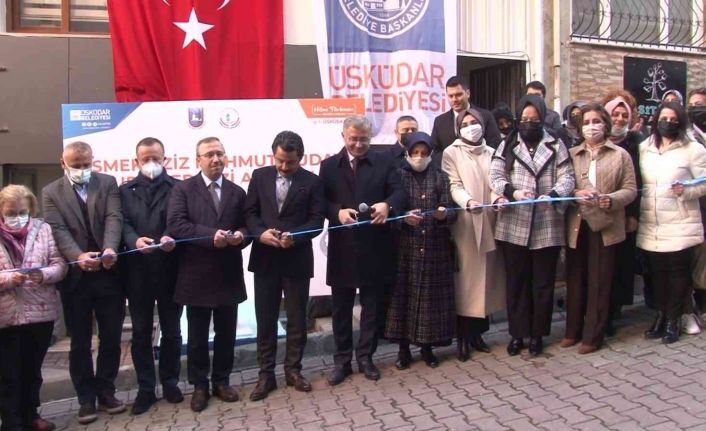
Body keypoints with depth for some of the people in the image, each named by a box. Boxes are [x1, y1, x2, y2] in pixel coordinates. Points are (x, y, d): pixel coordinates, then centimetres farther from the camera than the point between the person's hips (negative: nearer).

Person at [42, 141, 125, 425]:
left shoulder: (108, 183, 5)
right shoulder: (51, 193, 3)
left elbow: (114, 218, -9)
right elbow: (58, 231, -9)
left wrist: (110, 249, -28)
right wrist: (78, 256, -27)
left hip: (108, 273, 1)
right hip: (75, 277, -1)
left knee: (111, 337, 9)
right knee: (80, 343, 9)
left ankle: (106, 392, 25)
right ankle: (86, 399, 21)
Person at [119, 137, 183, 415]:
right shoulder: (125, 191, 10)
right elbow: (123, 224, -3)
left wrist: (171, 238, -28)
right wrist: (135, 240, -24)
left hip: (169, 269, -1)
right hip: (138, 271, 1)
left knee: (171, 330, 10)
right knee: (141, 332, 8)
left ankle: (170, 382, 25)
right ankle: (145, 388, 19)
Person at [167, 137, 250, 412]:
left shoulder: (237, 192, 12)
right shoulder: (183, 189, 0)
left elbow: (245, 226, 11)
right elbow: (175, 225, -14)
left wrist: (241, 236, -13)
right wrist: (211, 236, -24)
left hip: (228, 275, 3)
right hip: (196, 275, -3)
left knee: (226, 333, 12)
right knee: (197, 336, 8)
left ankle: (221, 381, 27)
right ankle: (199, 385, 22)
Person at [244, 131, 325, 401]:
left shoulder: (312, 182, -1)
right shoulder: (260, 176, 5)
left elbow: (317, 221, -5)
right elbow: (250, 212, 3)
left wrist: (294, 236, -21)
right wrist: (261, 232, -16)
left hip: (297, 260, -1)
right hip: (265, 259, 1)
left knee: (297, 319, 9)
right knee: (265, 319, 7)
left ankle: (293, 370, 24)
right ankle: (266, 374, 18)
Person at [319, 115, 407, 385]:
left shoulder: (384, 163, 5)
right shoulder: (329, 166, 5)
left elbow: (399, 192, -4)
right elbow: (322, 202, -1)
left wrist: (387, 204, -26)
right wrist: (338, 212, -21)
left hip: (373, 246, 0)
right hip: (342, 248, 0)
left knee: (371, 305, 10)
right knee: (341, 307, 9)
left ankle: (365, 357, 24)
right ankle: (342, 360, 21)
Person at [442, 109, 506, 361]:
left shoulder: (491, 153, 14)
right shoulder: (451, 153, 3)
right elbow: (454, 186, -6)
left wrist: (497, 198, -15)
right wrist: (468, 201, -26)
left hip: (488, 222, 4)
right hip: (464, 223, -4)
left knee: (485, 277, 6)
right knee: (465, 279, -4)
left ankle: (477, 333, 17)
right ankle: (462, 338, 3)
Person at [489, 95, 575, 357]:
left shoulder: (556, 146, 7)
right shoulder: (508, 145, 8)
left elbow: (567, 177, -1)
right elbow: (495, 176, -1)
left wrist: (552, 195, -21)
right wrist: (513, 192, -20)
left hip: (547, 227, 0)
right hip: (513, 225, 1)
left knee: (543, 283, 8)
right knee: (516, 282, 9)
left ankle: (537, 334, 22)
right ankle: (517, 333, 21)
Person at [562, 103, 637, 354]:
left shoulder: (620, 155, 6)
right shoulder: (571, 154, 10)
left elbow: (630, 189, 1)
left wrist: (611, 200, -17)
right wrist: (575, 194, -17)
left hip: (605, 226, -1)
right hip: (576, 225, 2)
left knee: (599, 282, 3)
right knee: (575, 279, 7)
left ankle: (592, 335, 12)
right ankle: (573, 331, 20)